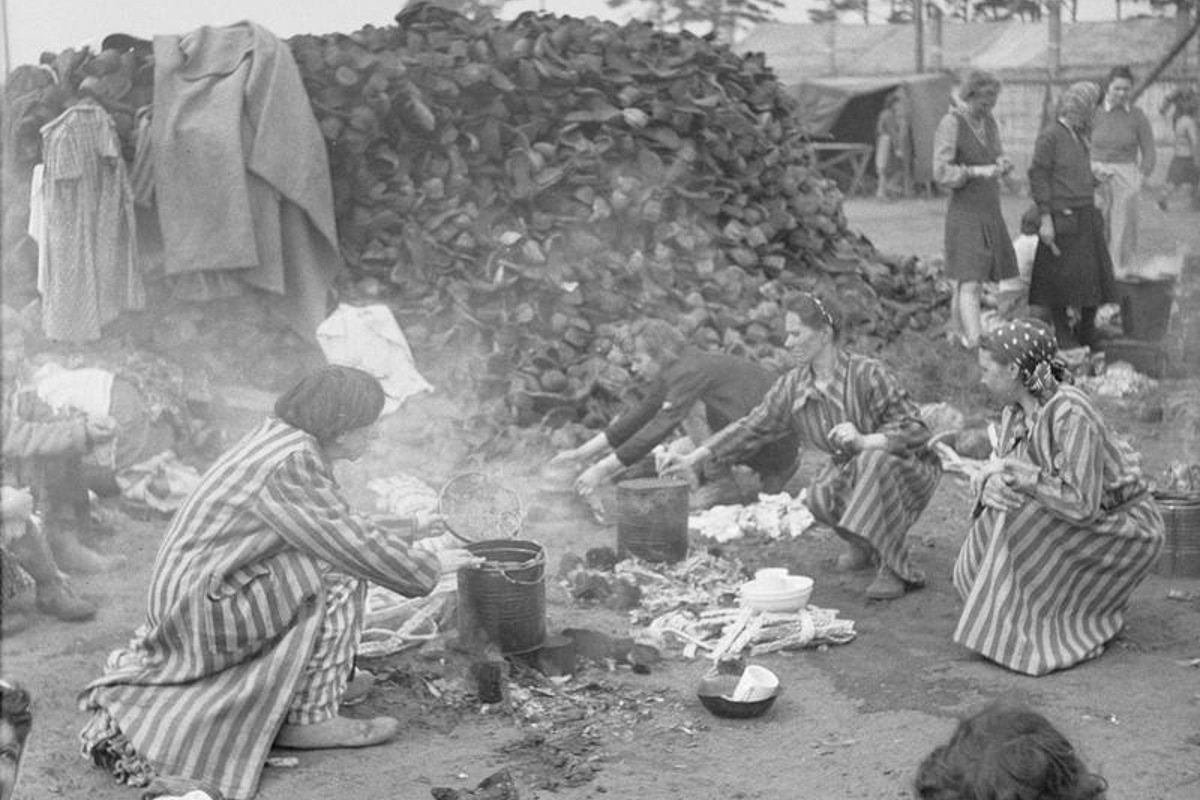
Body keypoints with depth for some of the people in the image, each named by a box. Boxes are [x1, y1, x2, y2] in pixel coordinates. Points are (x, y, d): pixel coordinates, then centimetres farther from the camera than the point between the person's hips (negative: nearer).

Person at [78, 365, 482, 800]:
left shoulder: (278, 440, 9)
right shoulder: (289, 465, -21)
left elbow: (334, 530, 21)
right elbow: (351, 546, -20)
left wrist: (404, 531, 23)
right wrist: (428, 567, -6)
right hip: (207, 606, -10)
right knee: (339, 576, -13)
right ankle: (310, 716, -4)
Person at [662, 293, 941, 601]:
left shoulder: (868, 374, -24)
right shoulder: (793, 387, -6)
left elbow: (916, 429, -24)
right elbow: (752, 427, 2)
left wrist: (865, 441, -40)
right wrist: (695, 458, -1)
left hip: (908, 469, -5)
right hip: (852, 469, 5)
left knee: (874, 462, -37)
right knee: (821, 495, -25)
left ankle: (896, 570, -28)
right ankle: (864, 544, 8)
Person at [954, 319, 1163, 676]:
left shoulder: (1071, 413, -30)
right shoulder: (1016, 411, -3)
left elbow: (1082, 505, -34)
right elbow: (998, 472, 1)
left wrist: (1014, 472, -27)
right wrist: (990, 488, -24)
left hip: (1124, 531, -8)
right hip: (1076, 533, 8)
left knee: (1021, 523, -29)